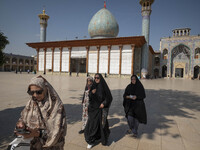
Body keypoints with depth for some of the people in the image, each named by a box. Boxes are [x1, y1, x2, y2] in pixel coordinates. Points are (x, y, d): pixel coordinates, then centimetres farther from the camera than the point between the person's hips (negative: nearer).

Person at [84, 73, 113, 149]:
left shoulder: (104, 86, -7)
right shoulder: (93, 86, 4)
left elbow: (109, 97, -4)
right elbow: (89, 97, 5)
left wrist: (104, 104, -14)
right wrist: (91, 93, -16)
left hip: (101, 108, -3)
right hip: (93, 108, 3)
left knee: (101, 123, 9)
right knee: (92, 123, 1)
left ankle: (103, 138, 35)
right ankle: (92, 140, 15)